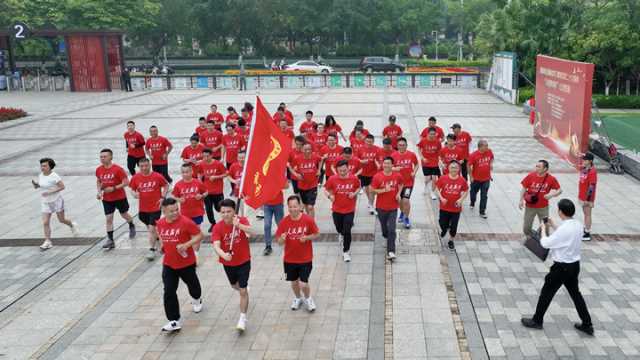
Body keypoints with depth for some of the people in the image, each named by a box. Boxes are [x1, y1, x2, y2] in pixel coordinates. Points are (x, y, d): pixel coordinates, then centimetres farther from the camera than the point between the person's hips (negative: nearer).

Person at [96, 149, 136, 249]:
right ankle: (110, 240, 3)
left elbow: (126, 182, -17)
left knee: (124, 214, 16)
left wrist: (114, 188, -25)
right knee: (108, 218, -1)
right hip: (107, 199, 3)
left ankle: (132, 227, 48)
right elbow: (98, 182, 15)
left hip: (120, 197, -3)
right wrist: (99, 192, -1)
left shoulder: (118, 169, -19)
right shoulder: (99, 170, -3)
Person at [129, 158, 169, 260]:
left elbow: (166, 185, 2)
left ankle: (152, 250, -1)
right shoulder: (136, 177, -4)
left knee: (152, 228, -8)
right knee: (149, 226, 21)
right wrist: (134, 194, -15)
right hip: (143, 208, 4)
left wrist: (163, 197, -8)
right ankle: (157, 234, 52)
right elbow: (133, 189, 7)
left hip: (155, 207, -4)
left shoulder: (157, 176, -11)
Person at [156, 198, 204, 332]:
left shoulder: (186, 222, -21)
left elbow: (199, 235, -16)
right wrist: (164, 246, 7)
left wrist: (187, 244, -27)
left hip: (187, 262, -3)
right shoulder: (160, 224, -4)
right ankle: (175, 321, 2)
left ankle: (197, 299, 56)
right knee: (169, 292, -6)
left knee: (192, 283, 22)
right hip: (168, 264, 3)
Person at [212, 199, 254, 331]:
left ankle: (243, 318, 7)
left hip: (243, 261, -3)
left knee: (243, 290, -5)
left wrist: (239, 225, -56)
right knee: (234, 285, 26)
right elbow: (216, 246, -31)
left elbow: (251, 233, -38)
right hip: (228, 263, 3)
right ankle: (244, 288, 61)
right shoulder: (217, 227, -18)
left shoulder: (242, 220, -18)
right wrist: (224, 255, -52)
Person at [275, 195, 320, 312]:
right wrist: (282, 239, -29)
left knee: (303, 284, -4)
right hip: (289, 259, 2)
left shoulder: (308, 220, -15)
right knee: (294, 281, 18)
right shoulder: (284, 222, -11)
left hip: (305, 258, -2)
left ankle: (308, 298, 29)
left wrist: (306, 238, -21)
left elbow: (317, 234, -2)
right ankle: (298, 298, 48)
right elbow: (279, 242, -6)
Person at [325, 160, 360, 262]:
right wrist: (329, 196, -18)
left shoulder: (354, 178, -10)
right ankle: (342, 235, 57)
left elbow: (358, 187, 8)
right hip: (337, 210, 2)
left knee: (347, 231, -6)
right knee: (339, 229, 20)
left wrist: (354, 193, -12)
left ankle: (346, 252, 11)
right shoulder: (332, 179, -11)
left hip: (349, 210, -1)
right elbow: (326, 189, 2)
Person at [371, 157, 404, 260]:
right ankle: (386, 236, 50)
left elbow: (401, 184, 17)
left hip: (393, 207, 0)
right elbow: (373, 190, -9)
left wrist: (398, 193, 1)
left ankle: (391, 252, -10)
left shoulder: (397, 176, -4)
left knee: (391, 230, -9)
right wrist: (384, 190, -23)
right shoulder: (377, 176, -11)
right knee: (384, 228, 15)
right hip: (381, 207, 0)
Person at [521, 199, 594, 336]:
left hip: (562, 267, -8)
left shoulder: (564, 229, -27)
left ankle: (537, 321, 20)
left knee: (546, 293, 7)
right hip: (575, 265, 8)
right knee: (575, 294, 20)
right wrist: (553, 226, 10)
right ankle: (587, 325, 27)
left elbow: (545, 243, -18)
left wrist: (544, 229, -3)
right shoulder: (578, 225, -1)